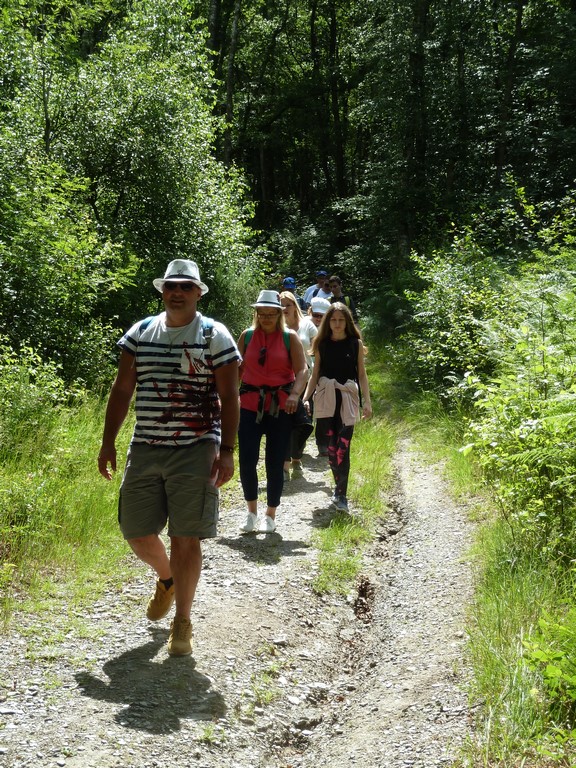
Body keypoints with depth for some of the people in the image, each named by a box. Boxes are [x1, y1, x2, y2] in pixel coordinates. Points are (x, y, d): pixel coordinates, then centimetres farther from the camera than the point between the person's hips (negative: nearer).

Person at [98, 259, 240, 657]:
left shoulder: (215, 335, -2)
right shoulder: (140, 333, 10)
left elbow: (229, 398, -4)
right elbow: (122, 390, 12)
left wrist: (227, 451, -12)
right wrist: (108, 441, 6)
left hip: (196, 451, -4)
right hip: (145, 448, 4)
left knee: (186, 538, -3)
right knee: (137, 533, 7)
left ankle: (182, 622, 12)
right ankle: (167, 579, 40)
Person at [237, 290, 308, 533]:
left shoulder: (290, 338, 1)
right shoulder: (247, 336, 7)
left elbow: (302, 370, -8)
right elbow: (237, 368, 11)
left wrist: (295, 394, -25)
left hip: (280, 406, -1)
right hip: (250, 404, 2)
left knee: (275, 463, 3)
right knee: (246, 460, -5)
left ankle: (270, 515, 19)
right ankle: (251, 512, 16)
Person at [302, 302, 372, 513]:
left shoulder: (356, 344, 5)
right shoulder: (322, 344, 8)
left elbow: (362, 374, 7)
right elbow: (314, 375, 10)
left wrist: (367, 401, 0)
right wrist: (305, 398, -1)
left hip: (347, 397, -1)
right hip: (325, 398, 2)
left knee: (343, 447, -9)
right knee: (331, 445, 0)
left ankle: (341, 495, -7)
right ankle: (340, 487, 16)